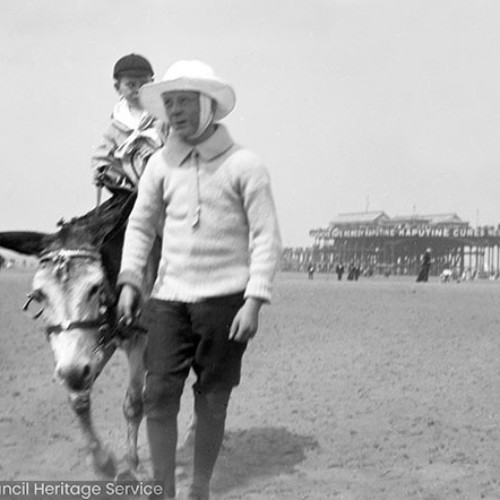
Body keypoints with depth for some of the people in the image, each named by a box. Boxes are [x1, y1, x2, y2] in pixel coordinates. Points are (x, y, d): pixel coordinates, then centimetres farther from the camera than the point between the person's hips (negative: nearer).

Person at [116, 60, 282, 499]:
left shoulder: (244, 165, -6)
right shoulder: (161, 164, 6)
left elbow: (266, 237, -7)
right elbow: (141, 224, 16)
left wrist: (254, 301, -14)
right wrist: (130, 281, 5)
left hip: (224, 298, -3)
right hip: (168, 298, 3)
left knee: (211, 400, 5)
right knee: (158, 395, -4)